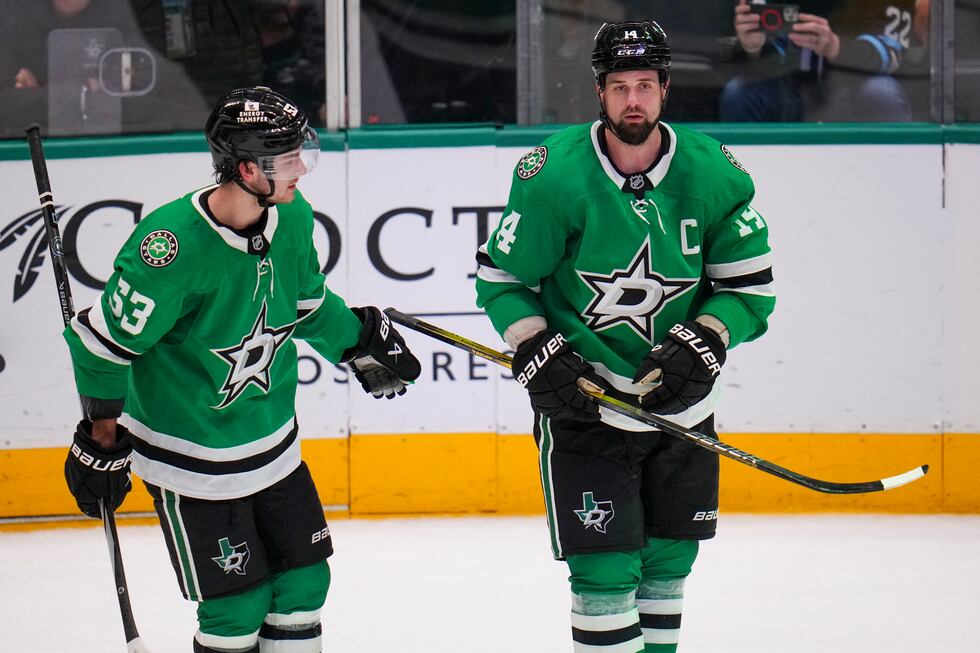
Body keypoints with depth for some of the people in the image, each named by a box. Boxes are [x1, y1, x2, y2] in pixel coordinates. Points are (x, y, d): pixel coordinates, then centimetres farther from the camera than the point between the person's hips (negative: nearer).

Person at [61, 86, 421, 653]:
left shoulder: (292, 216, -7)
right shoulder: (174, 245, -28)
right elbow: (106, 340, -18)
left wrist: (360, 343, 15)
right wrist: (102, 439, -10)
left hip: (272, 442, 7)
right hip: (192, 456, -7)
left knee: (303, 581, 12)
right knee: (238, 604, -1)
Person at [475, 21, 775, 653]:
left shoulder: (714, 174, -7)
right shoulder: (553, 175, -14)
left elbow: (751, 284, -1)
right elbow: (500, 276, -4)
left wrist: (703, 343, -16)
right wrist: (535, 351, -17)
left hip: (681, 396, 4)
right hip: (581, 393, -3)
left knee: (670, 555, 15)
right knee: (606, 567, -8)